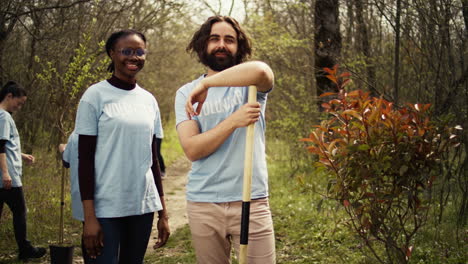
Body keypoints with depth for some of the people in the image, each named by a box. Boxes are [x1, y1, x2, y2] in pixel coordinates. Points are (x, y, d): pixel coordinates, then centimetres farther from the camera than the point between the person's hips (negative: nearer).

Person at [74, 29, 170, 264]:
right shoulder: (96, 95, -5)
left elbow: (152, 158, 13)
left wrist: (163, 212, 11)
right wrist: (89, 216, -11)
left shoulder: (149, 100, 9)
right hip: (106, 207, -4)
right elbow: (85, 159, -6)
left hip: (143, 205, 5)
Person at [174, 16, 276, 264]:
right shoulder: (186, 93, 5)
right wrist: (233, 121, -20)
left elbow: (261, 71, -25)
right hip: (203, 204, 2)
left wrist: (206, 83, -19)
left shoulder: (251, 85, 2)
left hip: (251, 201, -1)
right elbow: (192, 149, -8)